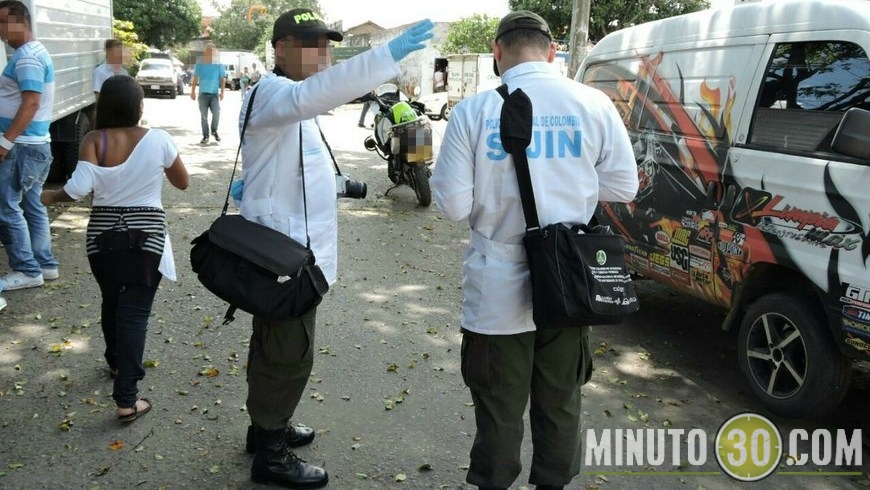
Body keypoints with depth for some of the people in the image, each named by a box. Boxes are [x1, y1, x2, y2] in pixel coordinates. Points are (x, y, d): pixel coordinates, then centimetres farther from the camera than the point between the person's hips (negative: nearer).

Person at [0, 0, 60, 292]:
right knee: (32, 206, 13)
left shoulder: (27, 57, -16)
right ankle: (44, 265, 19)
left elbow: (31, 102, -24)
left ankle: (27, 270, 0)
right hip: (36, 144, 10)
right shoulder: (36, 52, 16)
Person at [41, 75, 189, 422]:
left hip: (103, 236, 2)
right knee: (135, 312, -1)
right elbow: (182, 183, 4)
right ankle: (126, 399, -5)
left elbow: (80, 187, -19)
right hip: (146, 238, -2)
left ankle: (116, 363, 47)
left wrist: (51, 197, -1)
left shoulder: (94, 141, -7)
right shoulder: (158, 139, -7)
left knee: (111, 303, 24)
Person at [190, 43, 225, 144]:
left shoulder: (219, 66, 6)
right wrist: (193, 91, 6)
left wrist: (222, 91, -4)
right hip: (203, 94, 1)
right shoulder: (199, 66, 9)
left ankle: (214, 131, 9)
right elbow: (195, 79, 12)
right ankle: (205, 136, 7)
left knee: (216, 113, -16)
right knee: (204, 116, 1)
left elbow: (223, 79, 6)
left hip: (215, 94, -1)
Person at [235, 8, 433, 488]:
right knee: (289, 352, -2)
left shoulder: (286, 99, 17)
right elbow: (316, 93, -41)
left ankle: (267, 425, 36)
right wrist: (390, 54, -48)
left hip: (291, 244, 10)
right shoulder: (272, 93, -19)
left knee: (276, 346, 21)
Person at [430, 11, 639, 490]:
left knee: (499, 409, 14)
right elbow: (623, 185, 3)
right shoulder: (593, 104, -4)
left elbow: (453, 204, -9)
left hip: (499, 289, -2)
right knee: (559, 404, 20)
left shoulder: (474, 110, -10)